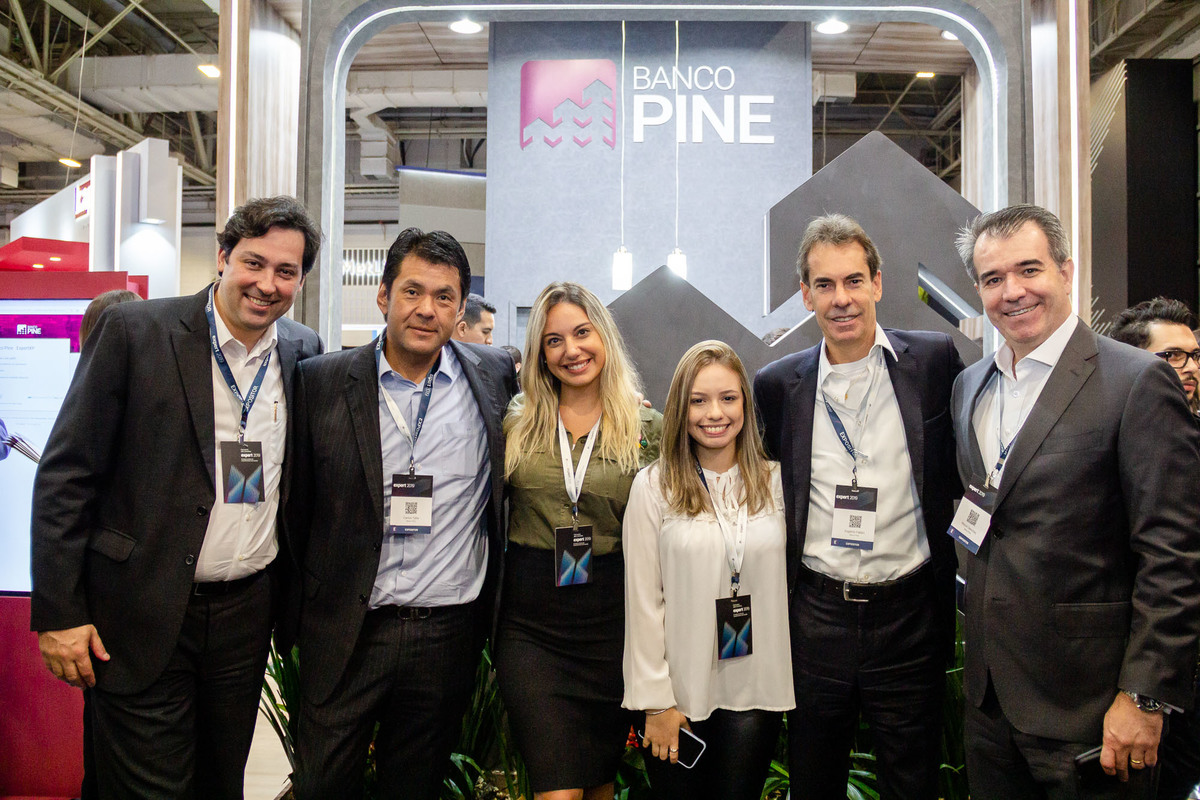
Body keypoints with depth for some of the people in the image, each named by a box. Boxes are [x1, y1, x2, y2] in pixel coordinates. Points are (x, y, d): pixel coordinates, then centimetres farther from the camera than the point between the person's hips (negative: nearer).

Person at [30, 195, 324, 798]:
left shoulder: (304, 352, 3)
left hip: (247, 613, 4)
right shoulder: (133, 331, -9)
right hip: (142, 617, -4)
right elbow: (67, 474, -8)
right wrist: (58, 612, -10)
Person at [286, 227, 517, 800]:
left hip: (448, 636, 1)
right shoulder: (321, 382, -4)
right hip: (345, 632, -1)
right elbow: (296, 506, 3)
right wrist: (295, 617, 5)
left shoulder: (495, 376, -1)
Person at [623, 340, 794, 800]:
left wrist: (786, 687, 4)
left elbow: (786, 584, 9)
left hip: (755, 693, 2)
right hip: (679, 693, -2)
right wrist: (655, 700, -7)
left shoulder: (774, 481, 3)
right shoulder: (654, 486, -7)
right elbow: (643, 601, -6)